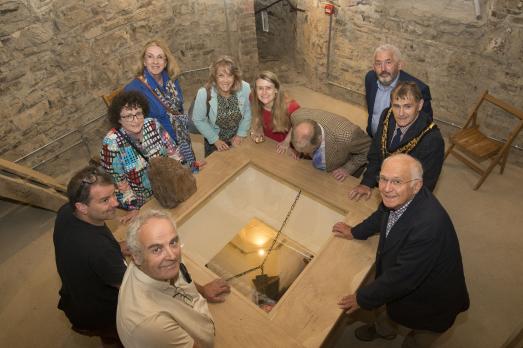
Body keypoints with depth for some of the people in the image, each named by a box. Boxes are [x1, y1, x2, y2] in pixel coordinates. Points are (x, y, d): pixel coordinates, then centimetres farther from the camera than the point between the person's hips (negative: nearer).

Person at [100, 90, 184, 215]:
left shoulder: (153, 125, -12)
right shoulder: (111, 143, -24)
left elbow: (172, 150, 1)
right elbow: (117, 182, -19)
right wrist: (133, 208, -21)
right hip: (139, 199, -5)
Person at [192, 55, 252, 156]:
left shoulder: (245, 88, -23)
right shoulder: (204, 94, -27)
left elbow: (248, 113, -8)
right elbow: (198, 120, -15)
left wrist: (240, 134, -9)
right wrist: (215, 139, -14)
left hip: (238, 140, 2)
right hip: (214, 142, -2)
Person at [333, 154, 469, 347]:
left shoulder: (428, 227, -44)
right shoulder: (399, 198, -21)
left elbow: (402, 277, -34)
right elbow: (382, 215, 5)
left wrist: (362, 298, -20)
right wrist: (355, 232, 14)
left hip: (433, 301, -7)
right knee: (390, 304, 35)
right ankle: (383, 329, 66)